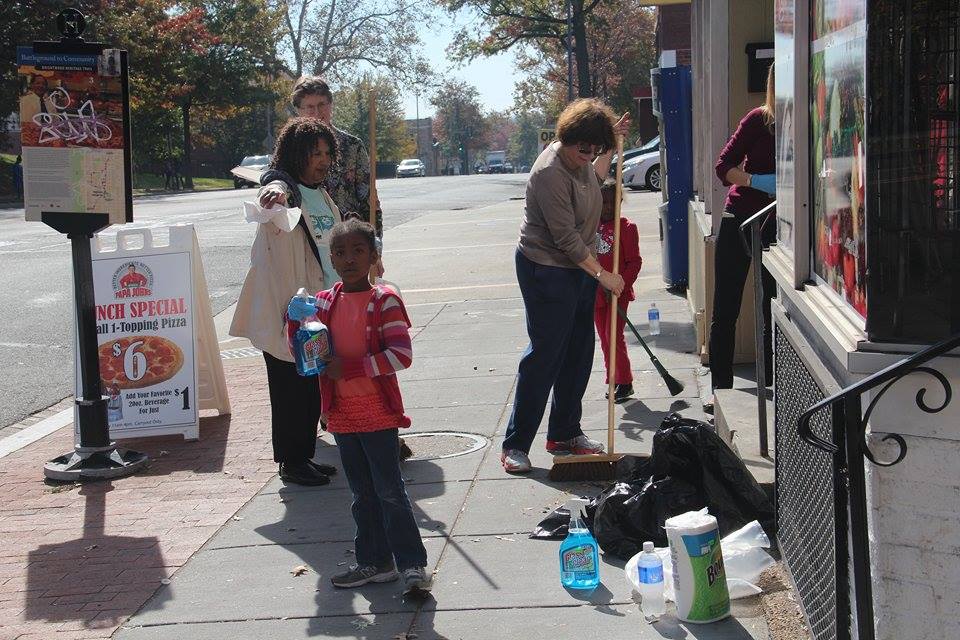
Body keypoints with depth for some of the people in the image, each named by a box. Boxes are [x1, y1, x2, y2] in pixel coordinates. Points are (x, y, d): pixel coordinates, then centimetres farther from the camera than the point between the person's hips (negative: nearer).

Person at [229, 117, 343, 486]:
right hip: (287, 310, -8)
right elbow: (273, 207, -38)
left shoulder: (323, 197, 14)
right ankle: (290, 462, 9)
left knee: (314, 386, 14)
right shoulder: (285, 195, -13)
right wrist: (272, 199, -58)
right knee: (290, 387, -1)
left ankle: (305, 456, 25)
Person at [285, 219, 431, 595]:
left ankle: (412, 564, 4)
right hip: (342, 416, 6)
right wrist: (295, 323, -9)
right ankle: (374, 562, 25)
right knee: (363, 494, 15)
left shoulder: (384, 301, -11)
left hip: (378, 413, -6)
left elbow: (401, 354, -19)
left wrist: (350, 367, -23)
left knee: (390, 491, -4)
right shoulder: (323, 303, 5)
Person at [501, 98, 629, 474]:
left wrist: (612, 145, 16)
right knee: (544, 355, -6)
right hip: (546, 270, -9)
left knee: (579, 352, 12)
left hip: (579, 267, 9)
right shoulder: (550, 173, -25)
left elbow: (595, 180, 29)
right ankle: (515, 444, 3)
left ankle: (564, 434, 24)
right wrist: (602, 275, -16)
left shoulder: (579, 158, 3)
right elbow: (567, 239, -23)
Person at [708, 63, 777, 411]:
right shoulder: (760, 119, -8)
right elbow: (724, 167, -8)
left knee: (774, 310, 8)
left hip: (779, 225, 2)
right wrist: (757, 181, -25)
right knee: (725, 311, 1)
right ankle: (720, 390, 10)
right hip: (740, 219, -2)